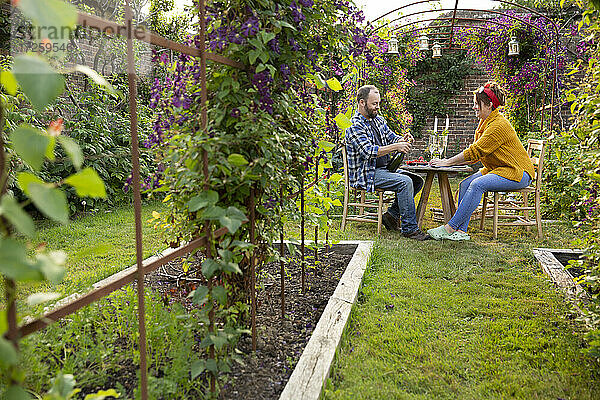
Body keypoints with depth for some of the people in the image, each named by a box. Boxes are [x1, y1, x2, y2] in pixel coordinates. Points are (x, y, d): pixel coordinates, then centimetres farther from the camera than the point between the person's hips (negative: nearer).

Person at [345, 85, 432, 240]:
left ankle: (392, 215, 5)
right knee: (405, 182, -26)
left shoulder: (379, 120, 15)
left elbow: (391, 137, 14)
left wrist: (402, 140, -11)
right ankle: (409, 228, -18)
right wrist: (396, 147, -29)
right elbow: (368, 151, -24)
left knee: (417, 180, -1)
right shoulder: (355, 127, -13)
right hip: (367, 174, -9)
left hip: (385, 168, 9)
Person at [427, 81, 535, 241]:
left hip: (517, 172, -9)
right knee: (465, 184, -12)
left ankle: (450, 227, -27)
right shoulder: (485, 123, 11)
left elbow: (475, 152, -23)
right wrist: (448, 162, 0)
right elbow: (475, 153, 12)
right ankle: (461, 231, -17)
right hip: (497, 168, 9)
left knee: (477, 184, -30)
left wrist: (447, 162, -18)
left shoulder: (498, 126, -19)